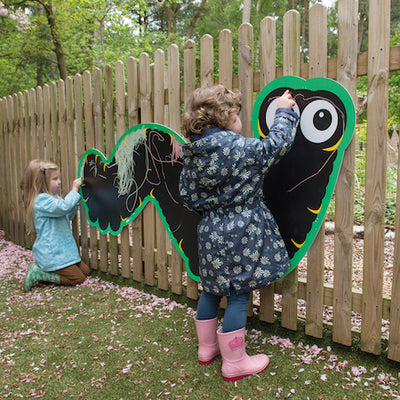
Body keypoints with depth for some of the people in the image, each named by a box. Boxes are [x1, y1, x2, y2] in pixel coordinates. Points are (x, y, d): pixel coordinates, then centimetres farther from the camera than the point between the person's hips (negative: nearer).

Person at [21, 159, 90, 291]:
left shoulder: (53, 198, 15)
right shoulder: (41, 200, -18)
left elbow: (68, 215, 25)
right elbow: (64, 207, -34)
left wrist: (76, 200, 12)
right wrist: (74, 190, -20)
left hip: (62, 251, 10)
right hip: (52, 255, -10)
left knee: (86, 271, 11)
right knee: (78, 278, -8)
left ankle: (41, 269, 10)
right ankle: (38, 274, -2)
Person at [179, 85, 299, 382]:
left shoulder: (192, 154, 1)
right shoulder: (240, 148, -17)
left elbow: (187, 195, 6)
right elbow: (276, 145, -3)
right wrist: (284, 112, 11)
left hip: (211, 232, 7)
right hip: (241, 233, -7)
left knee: (211, 289, 20)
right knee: (239, 294, 4)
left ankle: (207, 347, 37)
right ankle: (234, 362, 18)